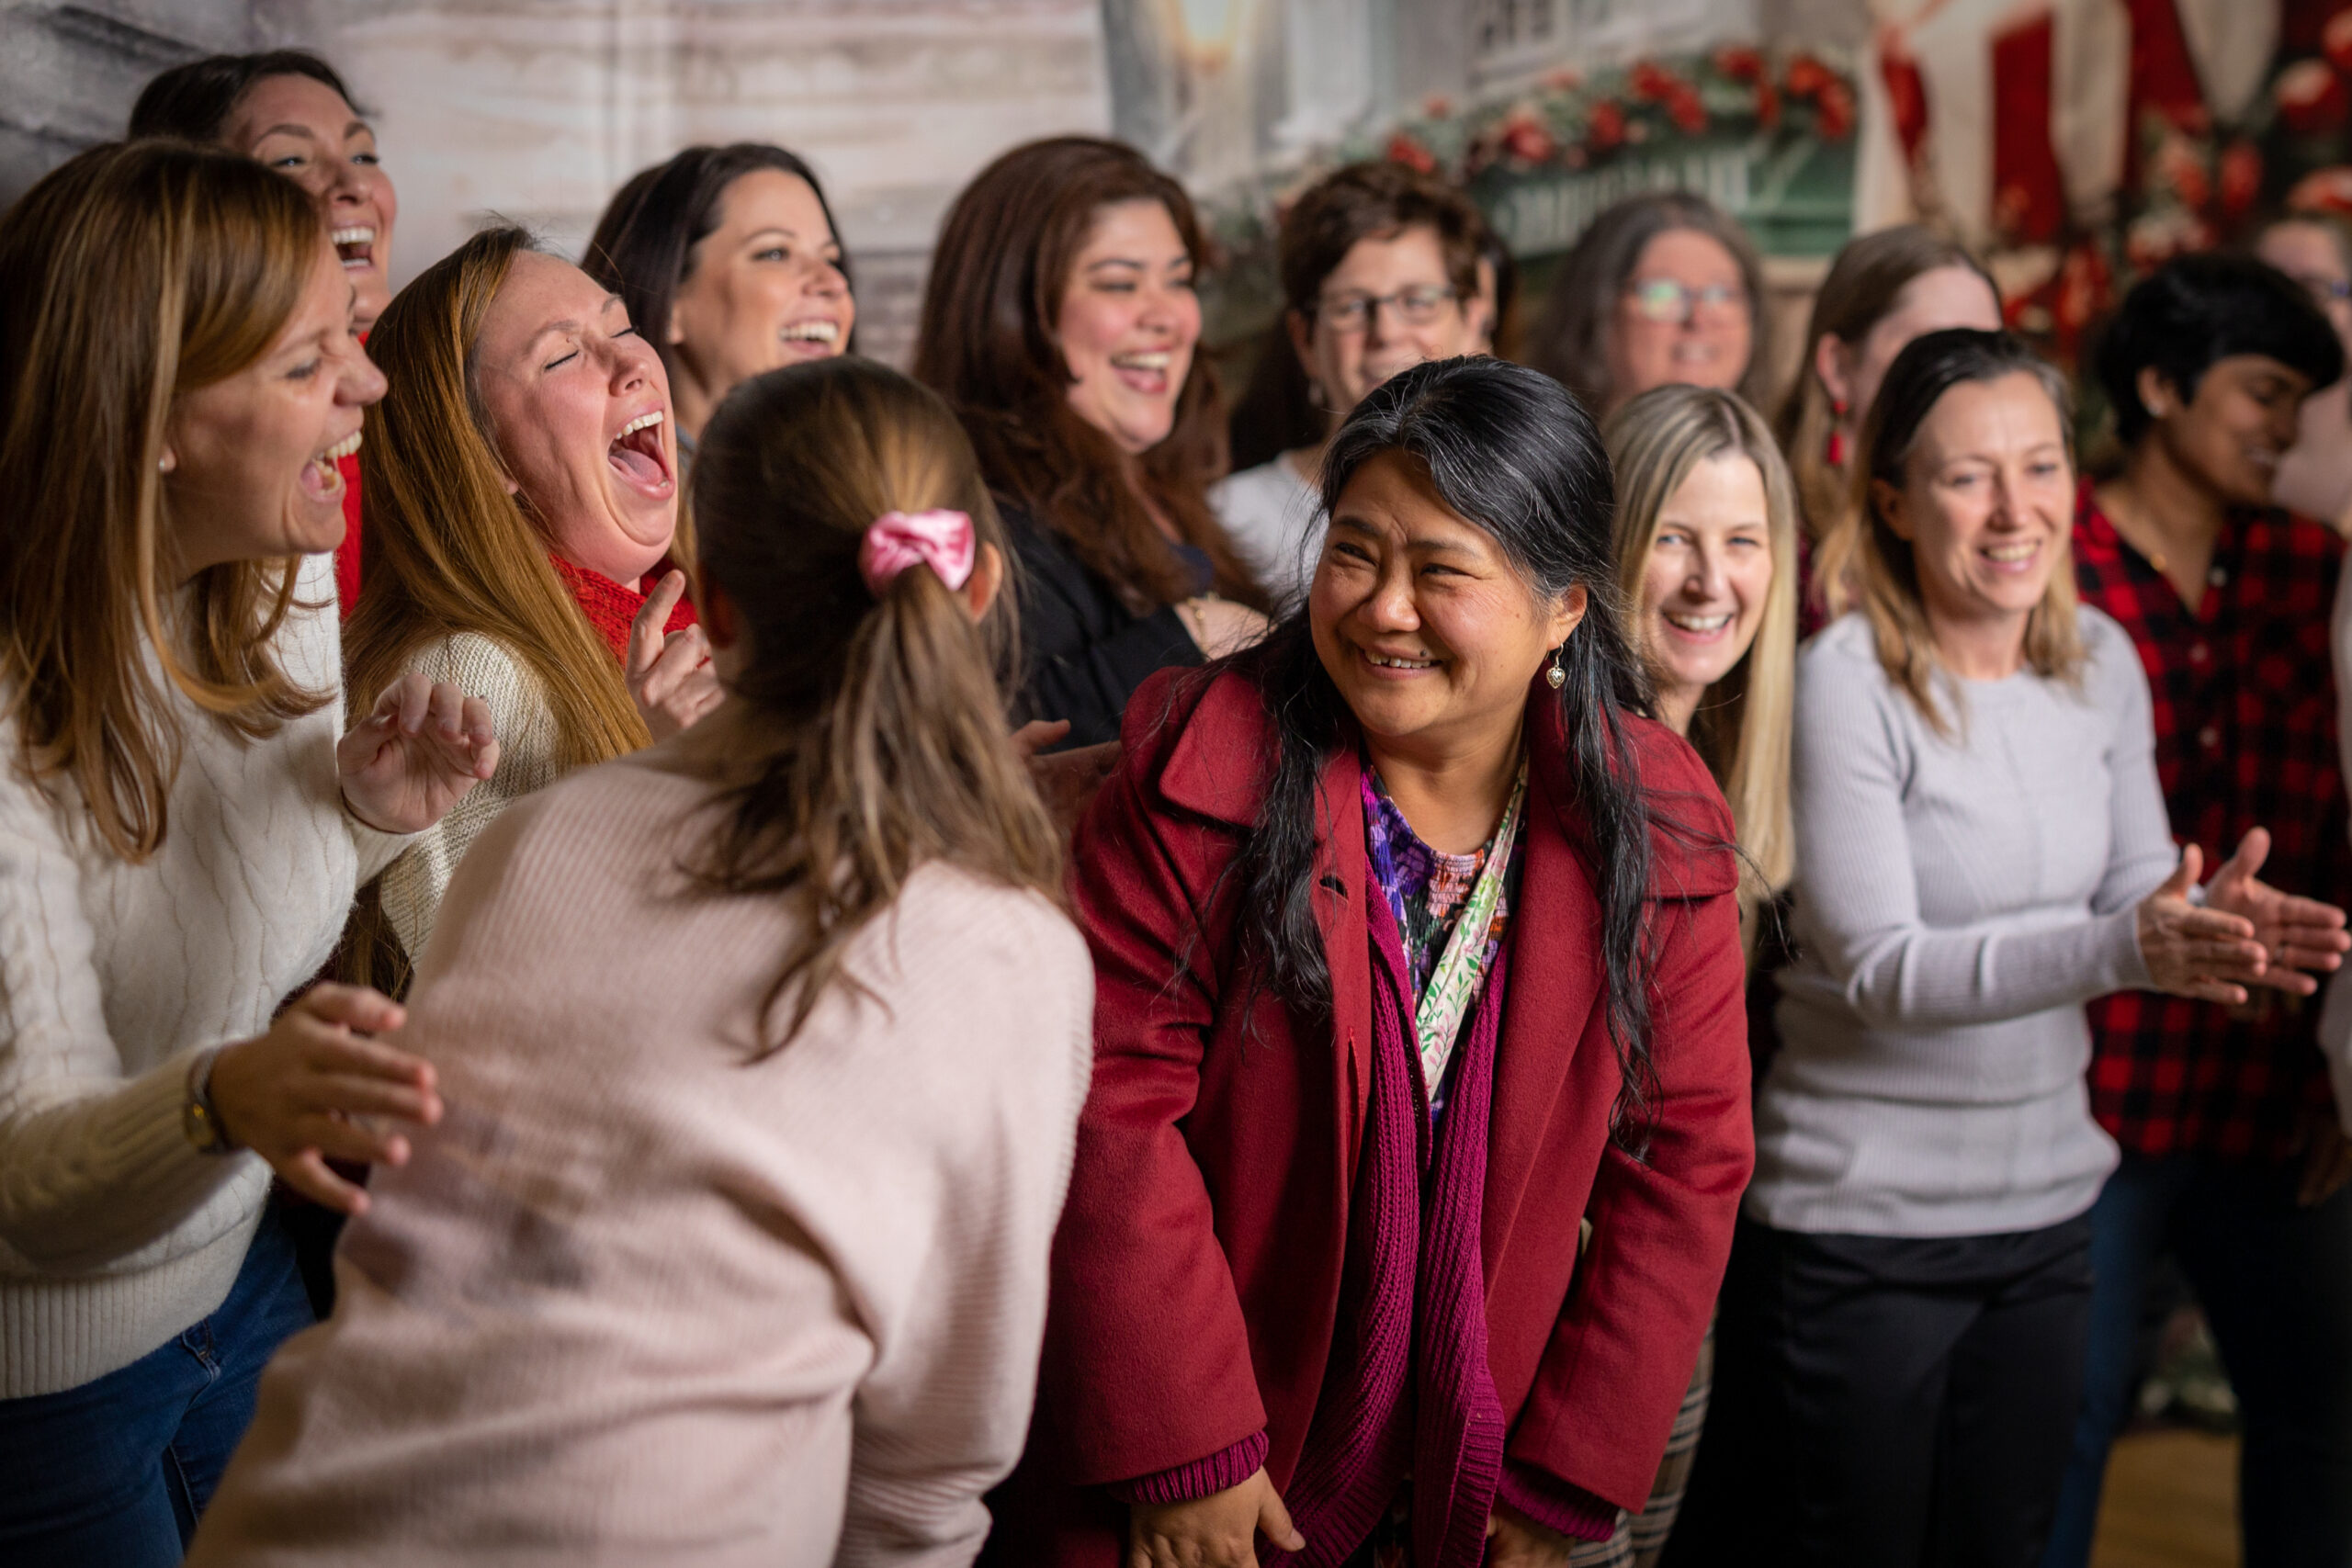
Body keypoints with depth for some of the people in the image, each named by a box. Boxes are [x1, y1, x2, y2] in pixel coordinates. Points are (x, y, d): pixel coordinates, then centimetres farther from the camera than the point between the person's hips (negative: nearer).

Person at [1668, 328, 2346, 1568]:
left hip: (2044, 1206, 6)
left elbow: (2131, 897, 7)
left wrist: (2207, 923, -17)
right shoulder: (1846, 681, -17)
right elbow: (1878, 970, -21)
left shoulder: (2100, 659, 3)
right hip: (1860, 1223, -6)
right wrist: (2121, 949, -32)